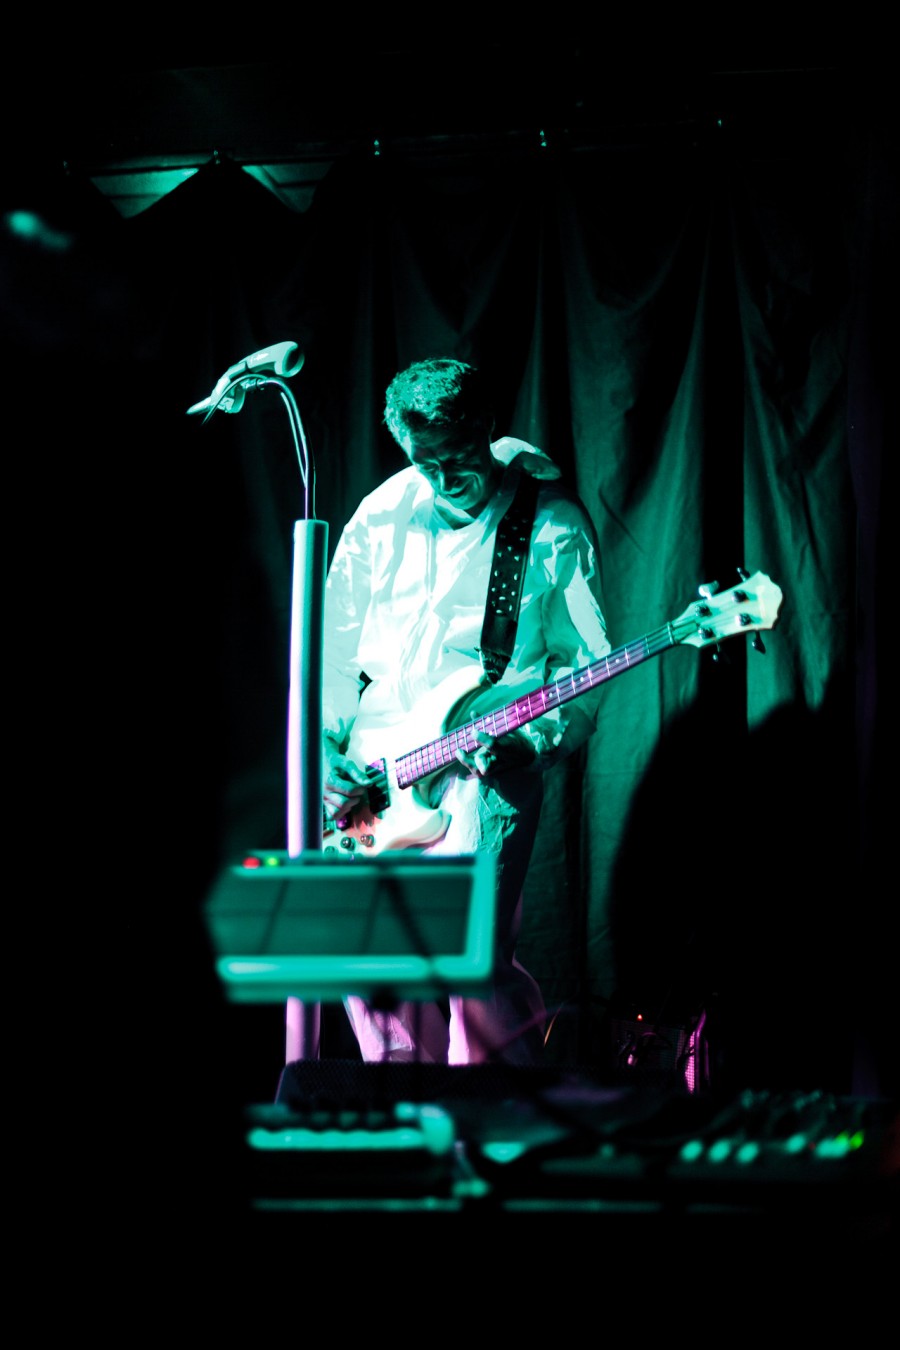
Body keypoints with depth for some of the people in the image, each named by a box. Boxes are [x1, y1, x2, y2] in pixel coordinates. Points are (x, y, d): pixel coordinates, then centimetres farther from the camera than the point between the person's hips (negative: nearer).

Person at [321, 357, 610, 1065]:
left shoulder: (553, 524, -1)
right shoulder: (381, 516, 8)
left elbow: (580, 661, 2)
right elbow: (335, 645, 15)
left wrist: (529, 742, -14)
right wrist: (327, 747, 2)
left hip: (488, 759, -4)